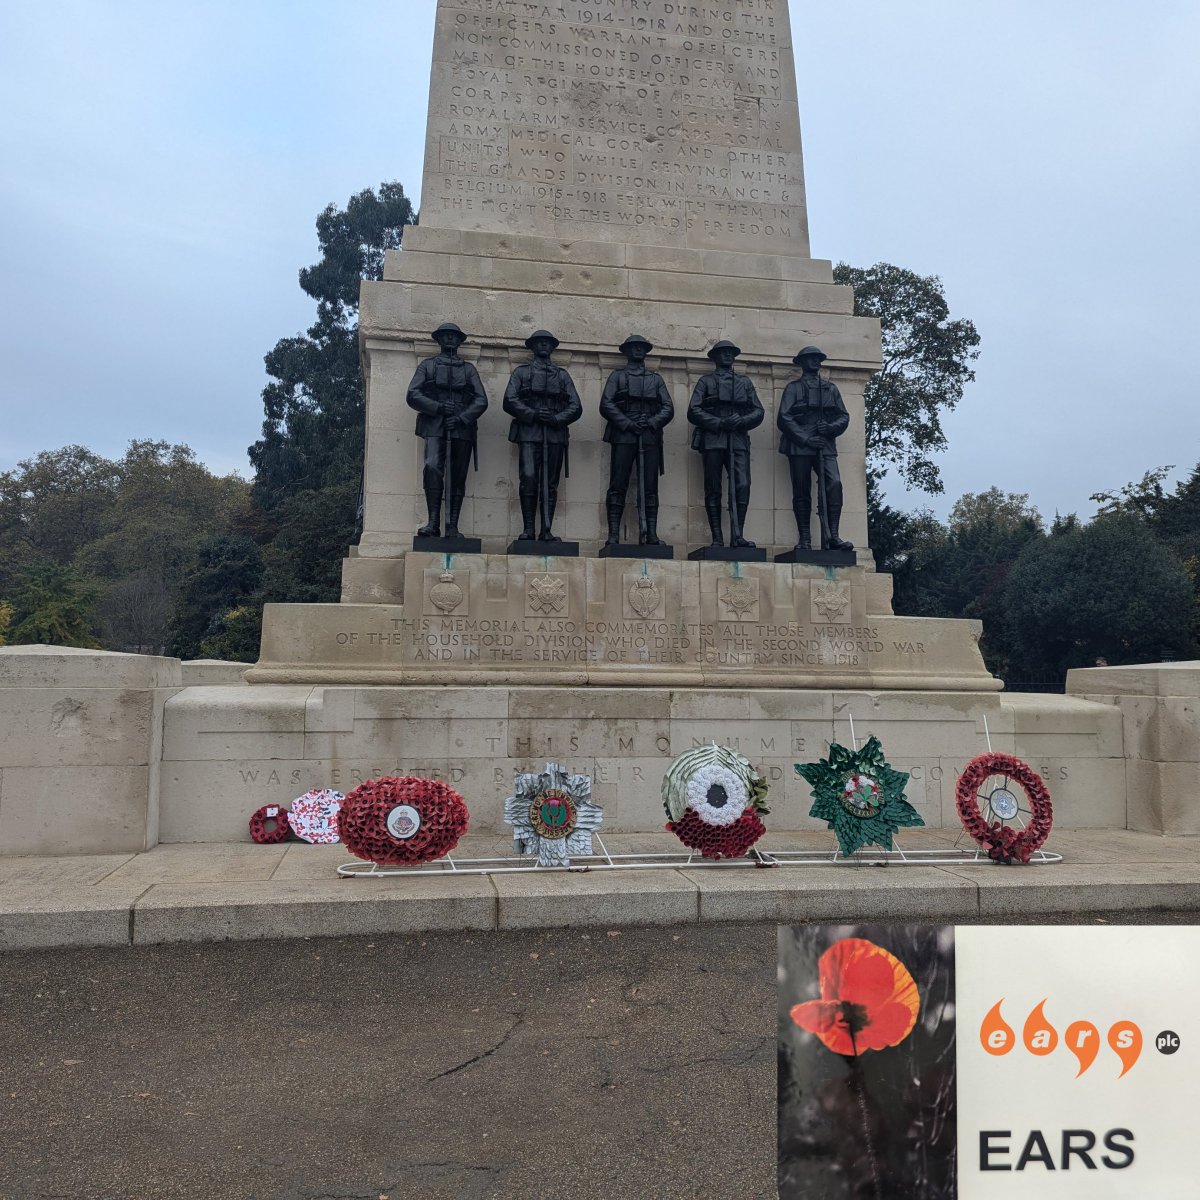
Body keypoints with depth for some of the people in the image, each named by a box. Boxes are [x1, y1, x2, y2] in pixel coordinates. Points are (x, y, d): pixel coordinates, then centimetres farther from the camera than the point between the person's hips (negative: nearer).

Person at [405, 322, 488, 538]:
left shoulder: (469, 368, 19)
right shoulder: (427, 365, 17)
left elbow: (481, 400, 8)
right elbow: (412, 395, 5)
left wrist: (462, 418, -8)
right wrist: (438, 408, -9)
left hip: (462, 429, 2)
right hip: (434, 427, -2)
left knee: (458, 477, -2)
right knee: (432, 468, -23)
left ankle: (453, 527, 0)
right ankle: (433, 522, -22)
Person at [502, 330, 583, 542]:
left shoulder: (562, 375, 21)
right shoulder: (521, 372, 15)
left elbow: (576, 407, 11)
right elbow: (509, 401, 2)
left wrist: (557, 418, -7)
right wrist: (533, 414, -11)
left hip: (555, 434, 2)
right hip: (529, 433, -2)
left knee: (550, 484, -1)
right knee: (528, 480, -13)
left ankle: (547, 531, 0)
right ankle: (528, 530, -10)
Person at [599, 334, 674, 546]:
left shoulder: (656, 378, 22)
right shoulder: (618, 375, 14)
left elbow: (668, 408, 12)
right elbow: (606, 405, 2)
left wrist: (652, 422, -7)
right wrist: (627, 423, -10)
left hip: (650, 437, 2)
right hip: (623, 436, -2)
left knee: (650, 487, -3)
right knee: (618, 486, -7)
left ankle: (651, 534, -4)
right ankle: (613, 534, -9)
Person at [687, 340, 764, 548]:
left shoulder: (745, 381, 22)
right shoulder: (706, 381, 14)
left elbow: (758, 411, 15)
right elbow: (693, 411, 2)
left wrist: (741, 421, -6)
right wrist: (718, 423, -10)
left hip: (739, 440, 2)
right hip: (712, 440, -2)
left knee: (742, 486, -13)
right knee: (713, 490, -3)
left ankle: (737, 535, -10)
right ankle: (717, 538, -1)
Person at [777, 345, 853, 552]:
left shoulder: (831, 388, 21)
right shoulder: (793, 387, 10)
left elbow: (844, 416, 16)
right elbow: (783, 418, -2)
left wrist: (830, 428, -7)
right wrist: (806, 439, -12)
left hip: (826, 446, 2)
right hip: (800, 447, -2)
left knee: (834, 484, -17)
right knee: (802, 493, -2)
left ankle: (833, 536, -17)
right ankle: (804, 540, 2)